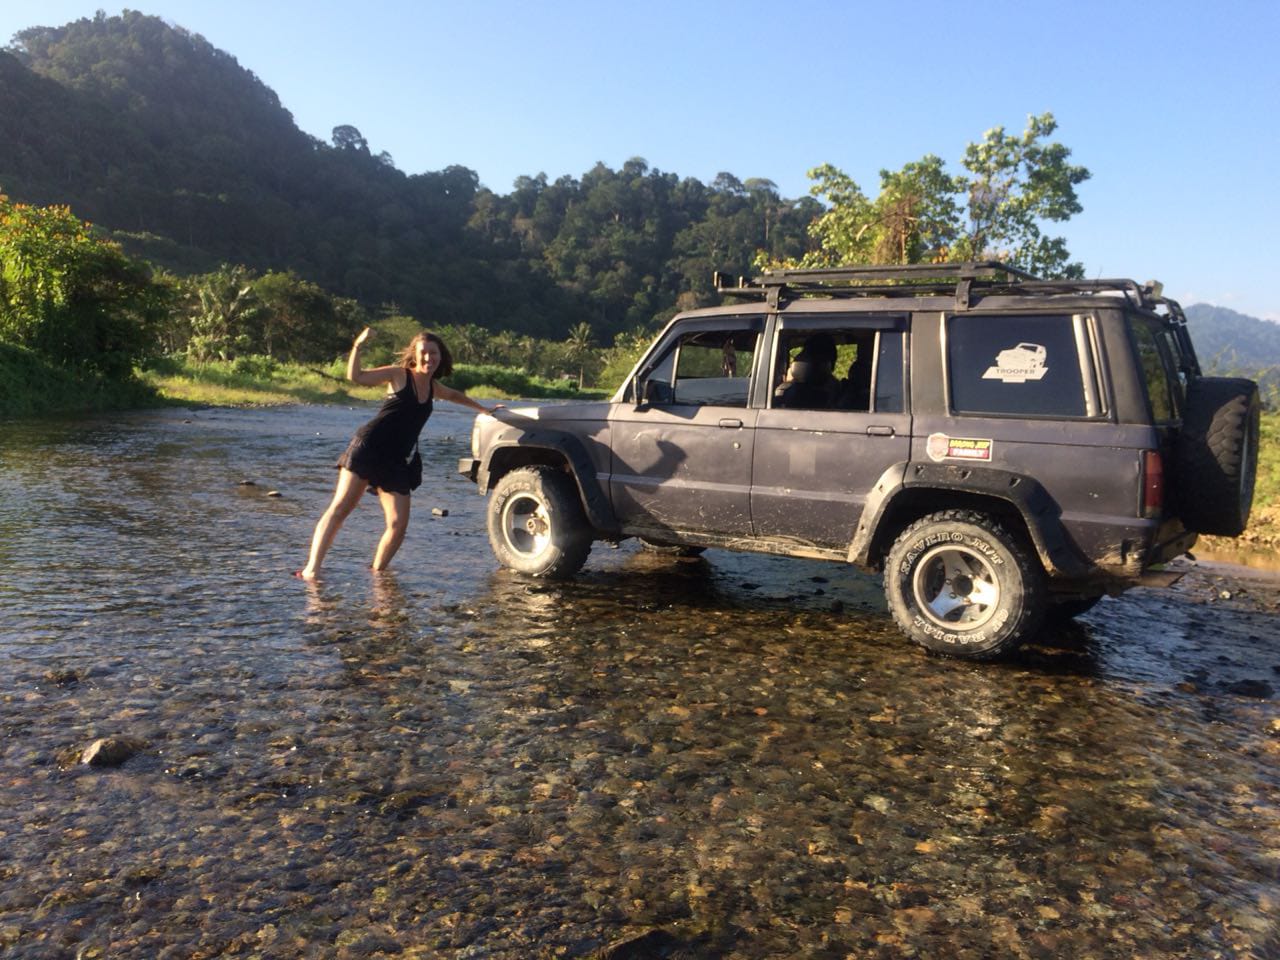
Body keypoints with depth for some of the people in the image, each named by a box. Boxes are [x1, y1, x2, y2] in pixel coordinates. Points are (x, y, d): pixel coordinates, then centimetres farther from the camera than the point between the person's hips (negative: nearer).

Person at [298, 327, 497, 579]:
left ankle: (376, 573, 10)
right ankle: (311, 568, -12)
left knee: (399, 524, -6)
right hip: (369, 447, -5)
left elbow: (454, 395, 42)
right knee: (340, 508, -11)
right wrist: (358, 345, -17)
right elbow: (355, 376, -6)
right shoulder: (399, 375, 3)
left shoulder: (433, 388, 19)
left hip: (398, 461, 5)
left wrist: (484, 409, 48)